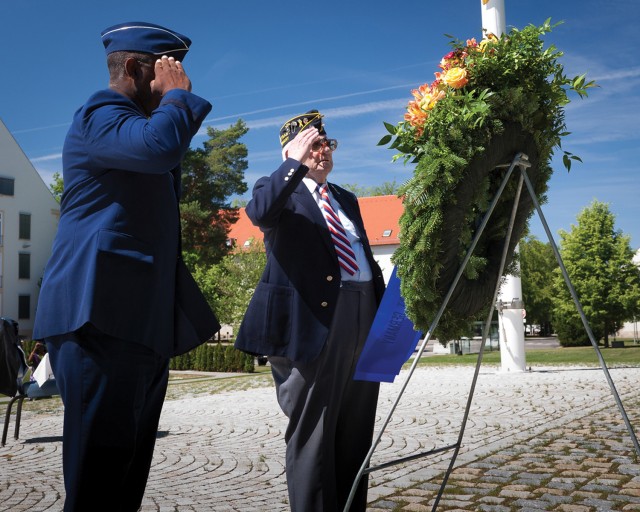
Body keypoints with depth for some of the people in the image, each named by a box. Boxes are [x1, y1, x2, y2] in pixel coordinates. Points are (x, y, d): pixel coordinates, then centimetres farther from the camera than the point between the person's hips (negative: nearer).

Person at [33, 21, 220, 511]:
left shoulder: (134, 119, 27)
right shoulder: (100, 113, -6)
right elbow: (158, 145, -26)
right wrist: (178, 95, -8)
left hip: (142, 316, 10)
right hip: (104, 311, -10)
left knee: (130, 458, 12)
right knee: (102, 455, -8)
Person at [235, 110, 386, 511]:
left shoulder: (346, 199, 24)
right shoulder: (281, 191, 4)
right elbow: (258, 211, -20)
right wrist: (297, 164, -19)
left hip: (364, 317, 7)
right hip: (315, 316, -7)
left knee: (356, 430, 12)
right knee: (314, 430, -2)